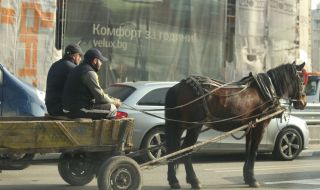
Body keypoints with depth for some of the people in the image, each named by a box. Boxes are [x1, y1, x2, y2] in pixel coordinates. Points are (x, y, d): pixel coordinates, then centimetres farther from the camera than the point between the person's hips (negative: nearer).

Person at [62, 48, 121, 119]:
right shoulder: (89, 73, -14)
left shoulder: (78, 69, 18)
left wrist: (110, 99, 16)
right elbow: (100, 96, -14)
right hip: (79, 110, -10)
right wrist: (113, 102, 4)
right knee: (112, 108, -9)